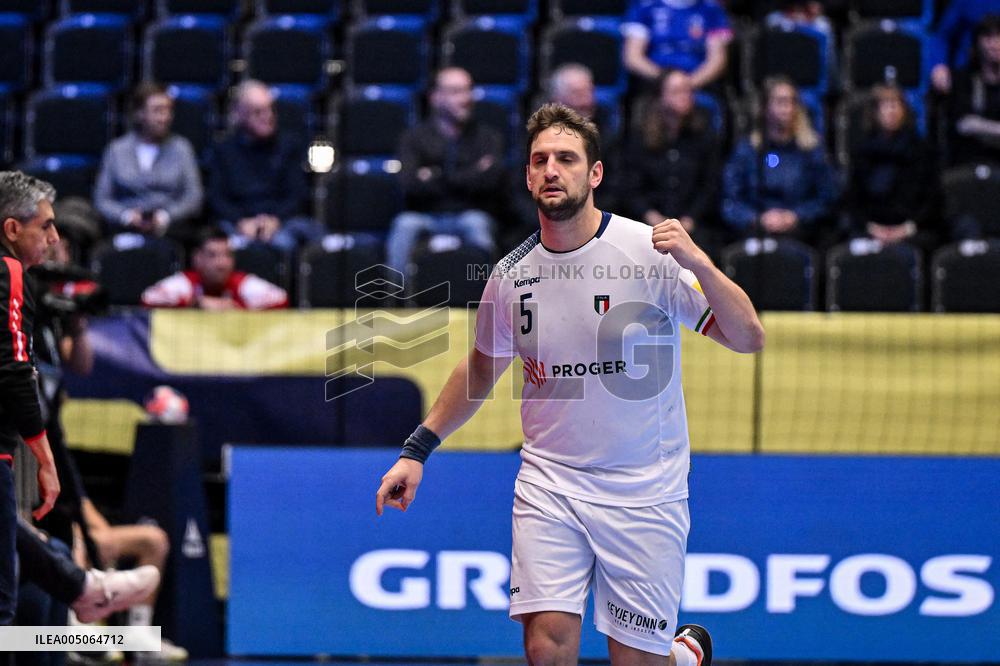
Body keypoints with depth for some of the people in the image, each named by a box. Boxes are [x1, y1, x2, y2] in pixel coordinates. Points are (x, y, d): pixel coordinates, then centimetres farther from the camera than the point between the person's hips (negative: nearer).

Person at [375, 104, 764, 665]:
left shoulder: (649, 252, -11)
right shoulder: (512, 275, 1)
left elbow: (748, 339, -15)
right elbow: (482, 367, 20)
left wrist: (699, 264, -31)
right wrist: (418, 450, 16)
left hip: (643, 492, -3)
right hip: (550, 482, 3)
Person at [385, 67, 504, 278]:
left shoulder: (487, 136, 13)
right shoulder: (415, 137, 9)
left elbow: (492, 179, -6)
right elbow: (410, 184, -9)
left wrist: (438, 177, -5)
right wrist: (469, 177, -8)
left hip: (469, 216, 0)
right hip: (426, 218, 0)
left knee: (476, 222, -34)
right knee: (405, 223, -32)